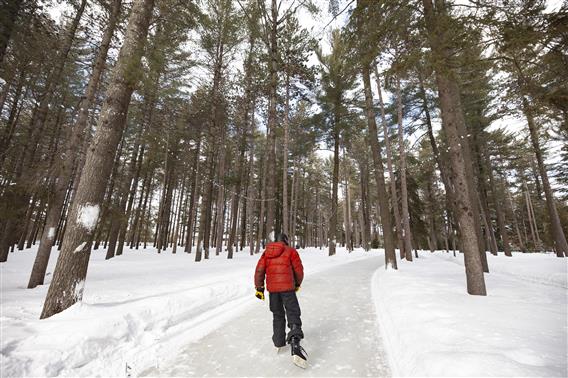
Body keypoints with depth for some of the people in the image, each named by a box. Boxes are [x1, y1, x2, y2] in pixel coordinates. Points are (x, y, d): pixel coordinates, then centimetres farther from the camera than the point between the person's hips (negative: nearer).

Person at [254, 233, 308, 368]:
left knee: (278, 315, 21)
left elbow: (259, 271, 6)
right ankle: (295, 346, -15)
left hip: (272, 289, 4)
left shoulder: (266, 253, 11)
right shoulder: (291, 251, 0)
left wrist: (259, 288, 10)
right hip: (287, 287, -4)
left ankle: (279, 343, 31)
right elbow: (298, 270, 2)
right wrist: (297, 284, 18)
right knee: (293, 315, 0)